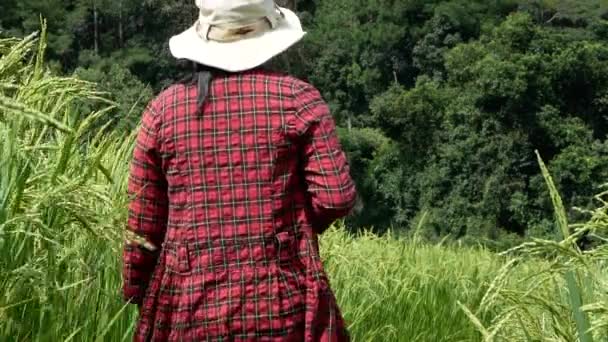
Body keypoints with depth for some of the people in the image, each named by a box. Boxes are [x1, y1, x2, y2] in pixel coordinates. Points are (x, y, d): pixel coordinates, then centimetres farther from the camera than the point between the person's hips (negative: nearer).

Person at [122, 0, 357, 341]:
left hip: (190, 311, 2)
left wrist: (138, 293, 16)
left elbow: (143, 221, 4)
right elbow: (338, 196, -8)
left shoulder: (163, 109, 1)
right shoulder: (297, 98, -5)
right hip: (284, 305, -2)